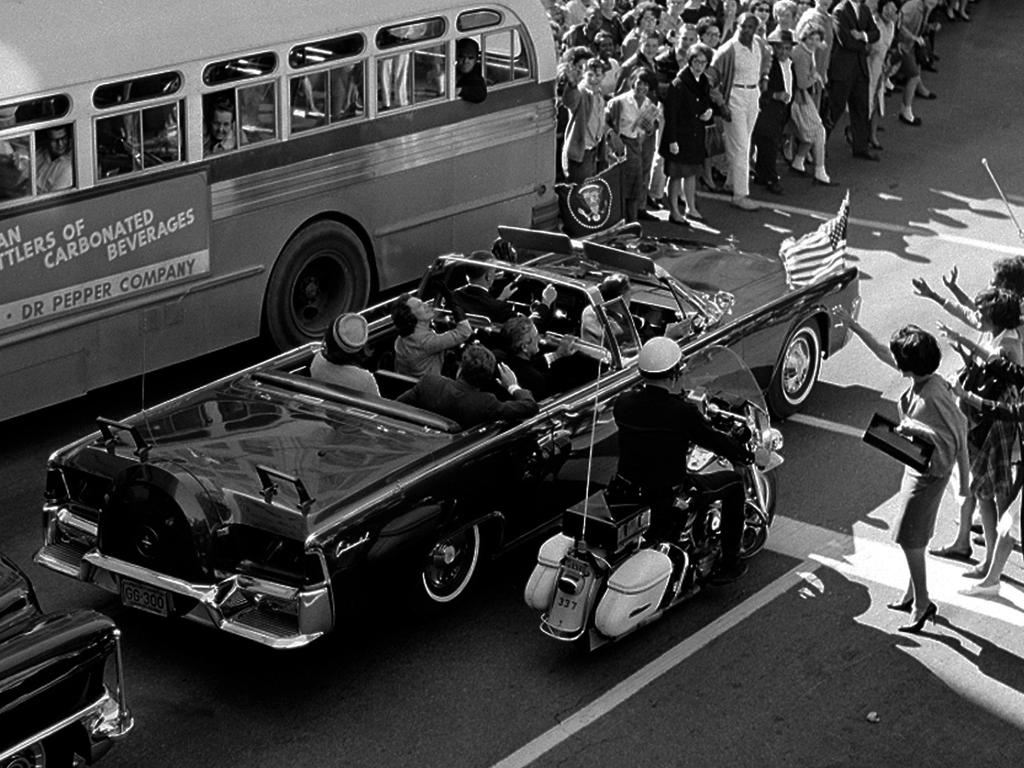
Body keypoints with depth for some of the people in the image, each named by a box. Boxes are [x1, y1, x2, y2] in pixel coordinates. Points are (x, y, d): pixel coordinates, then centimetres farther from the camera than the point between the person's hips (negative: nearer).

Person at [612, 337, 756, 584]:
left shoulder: (623, 403, -6)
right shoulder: (683, 412, -21)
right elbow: (716, 442, -7)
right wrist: (750, 455, 12)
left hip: (628, 488, 6)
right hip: (669, 494, -6)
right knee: (733, 482, 14)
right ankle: (728, 564, 21)